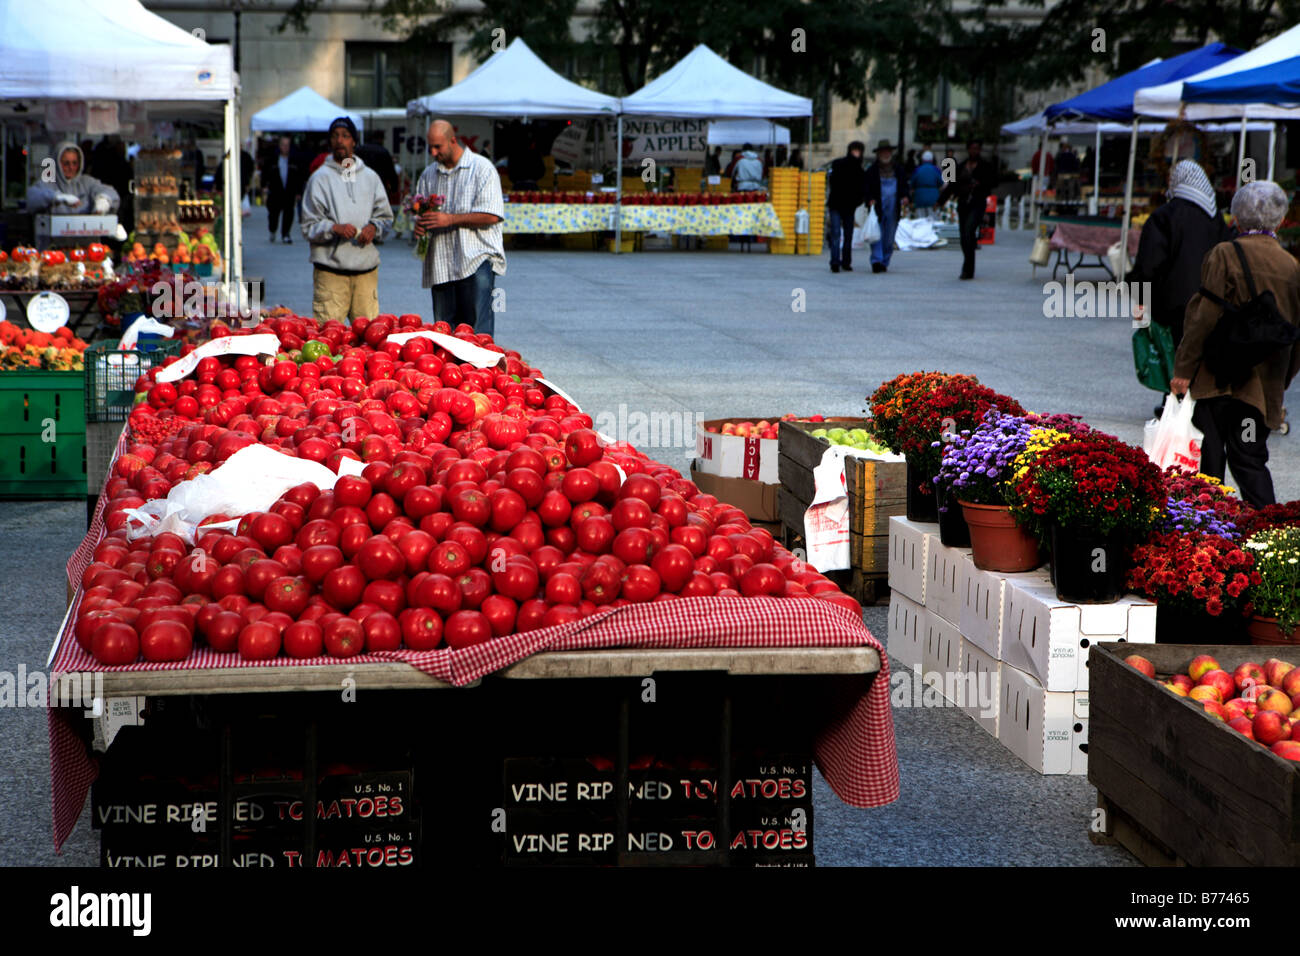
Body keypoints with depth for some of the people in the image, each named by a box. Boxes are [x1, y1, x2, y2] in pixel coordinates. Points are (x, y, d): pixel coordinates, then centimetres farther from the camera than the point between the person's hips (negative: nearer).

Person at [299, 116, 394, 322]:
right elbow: (308, 227, 0)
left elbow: (386, 216, 19)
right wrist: (334, 228, -17)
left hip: (366, 268, 3)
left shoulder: (370, 177, 15)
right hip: (330, 271, -3)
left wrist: (374, 227, -3)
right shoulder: (320, 178, 3)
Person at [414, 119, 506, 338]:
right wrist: (420, 224, 0)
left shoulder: (481, 168, -2)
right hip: (441, 262, 6)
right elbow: (420, 211, 25)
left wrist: (450, 219, -15)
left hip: (477, 260, -6)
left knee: (478, 330, -11)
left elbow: (492, 215, -11)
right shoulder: (429, 174, 18)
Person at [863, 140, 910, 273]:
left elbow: (904, 186, 17)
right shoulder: (871, 171, 6)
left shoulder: (897, 171, 16)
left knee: (889, 238, 6)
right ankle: (876, 261, -21)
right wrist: (870, 200, -18)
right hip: (877, 208, -3)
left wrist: (905, 197, -5)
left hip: (893, 210, 3)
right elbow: (866, 188, 1)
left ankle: (884, 262, 14)